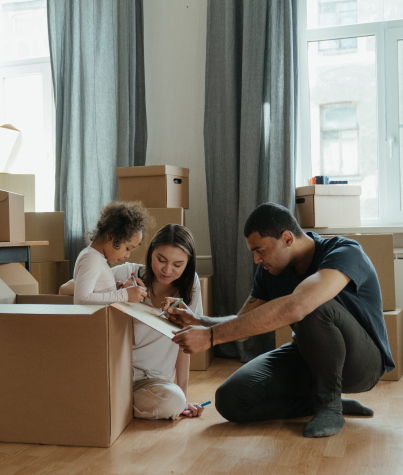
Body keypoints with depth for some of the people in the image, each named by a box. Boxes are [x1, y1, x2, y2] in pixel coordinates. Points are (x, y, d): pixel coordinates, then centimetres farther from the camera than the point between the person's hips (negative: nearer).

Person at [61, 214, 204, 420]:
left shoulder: (190, 284, 0)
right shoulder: (128, 273, -6)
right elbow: (65, 290, -11)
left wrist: (183, 396, -1)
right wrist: (120, 293, -24)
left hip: (152, 379, 2)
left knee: (174, 401, -31)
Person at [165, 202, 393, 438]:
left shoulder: (346, 253, -28)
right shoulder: (270, 269, -3)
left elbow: (293, 308, -45)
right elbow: (243, 323, 4)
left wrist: (211, 336, -45)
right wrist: (199, 321, -18)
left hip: (360, 361, -7)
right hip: (307, 356, 7)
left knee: (314, 308, -38)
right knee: (230, 400, -14)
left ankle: (329, 404, -15)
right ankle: (327, 401, 1)